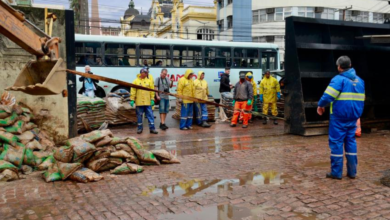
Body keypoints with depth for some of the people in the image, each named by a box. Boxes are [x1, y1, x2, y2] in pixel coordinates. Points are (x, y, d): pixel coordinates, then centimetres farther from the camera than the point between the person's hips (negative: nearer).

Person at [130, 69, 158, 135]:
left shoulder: (149, 81, 7)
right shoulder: (136, 81, 1)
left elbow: (152, 91, 6)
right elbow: (133, 91, -1)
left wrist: (152, 99, 0)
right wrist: (132, 100, -6)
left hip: (148, 102, 1)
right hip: (139, 102, -1)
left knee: (150, 115, 2)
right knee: (139, 115, 7)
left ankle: (152, 128, 8)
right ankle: (140, 128, 18)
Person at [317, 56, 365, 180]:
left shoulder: (339, 79, -12)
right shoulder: (359, 81, 12)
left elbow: (328, 96, -20)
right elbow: (361, 100, 16)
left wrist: (321, 105, -4)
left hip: (339, 117, -7)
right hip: (353, 117, 7)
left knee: (336, 143, 0)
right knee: (351, 142, 13)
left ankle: (336, 172, 3)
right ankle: (352, 171, 17)